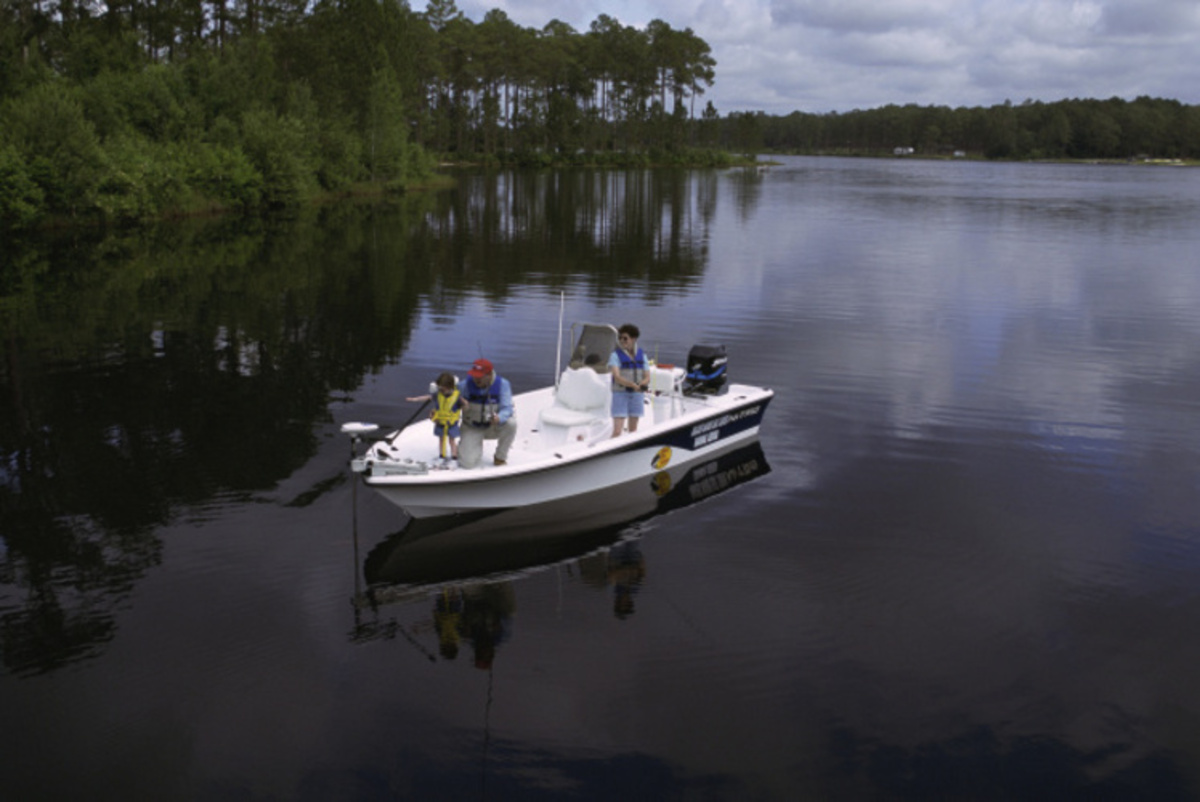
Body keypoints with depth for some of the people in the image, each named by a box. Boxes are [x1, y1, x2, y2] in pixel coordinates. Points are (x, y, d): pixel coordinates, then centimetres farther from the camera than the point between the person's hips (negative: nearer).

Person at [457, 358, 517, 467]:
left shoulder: (502, 384, -17)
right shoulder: (465, 384, -17)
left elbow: (507, 409, -22)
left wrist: (499, 418, -44)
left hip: (494, 427, 1)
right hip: (472, 429, -1)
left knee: (511, 423, -33)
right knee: (467, 463, -19)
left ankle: (500, 457, -8)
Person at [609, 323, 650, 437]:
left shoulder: (641, 355, 6)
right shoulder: (616, 355, -6)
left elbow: (647, 378, 3)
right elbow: (616, 377, -19)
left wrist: (640, 385, -20)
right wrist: (634, 385, -33)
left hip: (637, 395, 4)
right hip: (620, 394, -4)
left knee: (633, 430, 11)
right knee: (617, 431, -12)